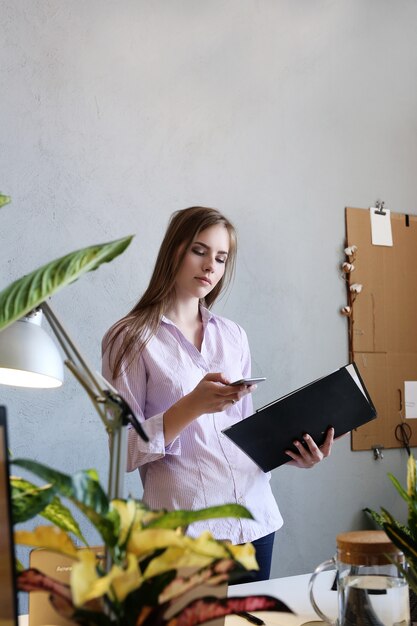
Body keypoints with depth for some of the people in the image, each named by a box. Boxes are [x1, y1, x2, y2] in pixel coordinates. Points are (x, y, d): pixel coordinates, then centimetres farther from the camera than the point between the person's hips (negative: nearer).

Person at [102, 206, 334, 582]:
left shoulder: (234, 336, 13)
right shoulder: (131, 338, -3)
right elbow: (125, 450, -9)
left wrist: (292, 453, -2)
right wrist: (192, 405, -22)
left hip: (255, 518, 5)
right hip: (187, 526, -5)